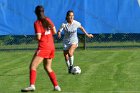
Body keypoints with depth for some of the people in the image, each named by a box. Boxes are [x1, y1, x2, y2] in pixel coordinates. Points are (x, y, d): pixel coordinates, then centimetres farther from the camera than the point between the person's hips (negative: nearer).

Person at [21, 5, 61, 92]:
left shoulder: (37, 23, -9)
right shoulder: (48, 20, 8)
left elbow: (38, 37, -14)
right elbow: (54, 32, 14)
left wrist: (36, 36, 7)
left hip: (43, 47, -7)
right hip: (51, 47, 7)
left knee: (33, 66, -11)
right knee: (48, 67, 19)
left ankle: (32, 85, -28)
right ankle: (56, 86, 14)